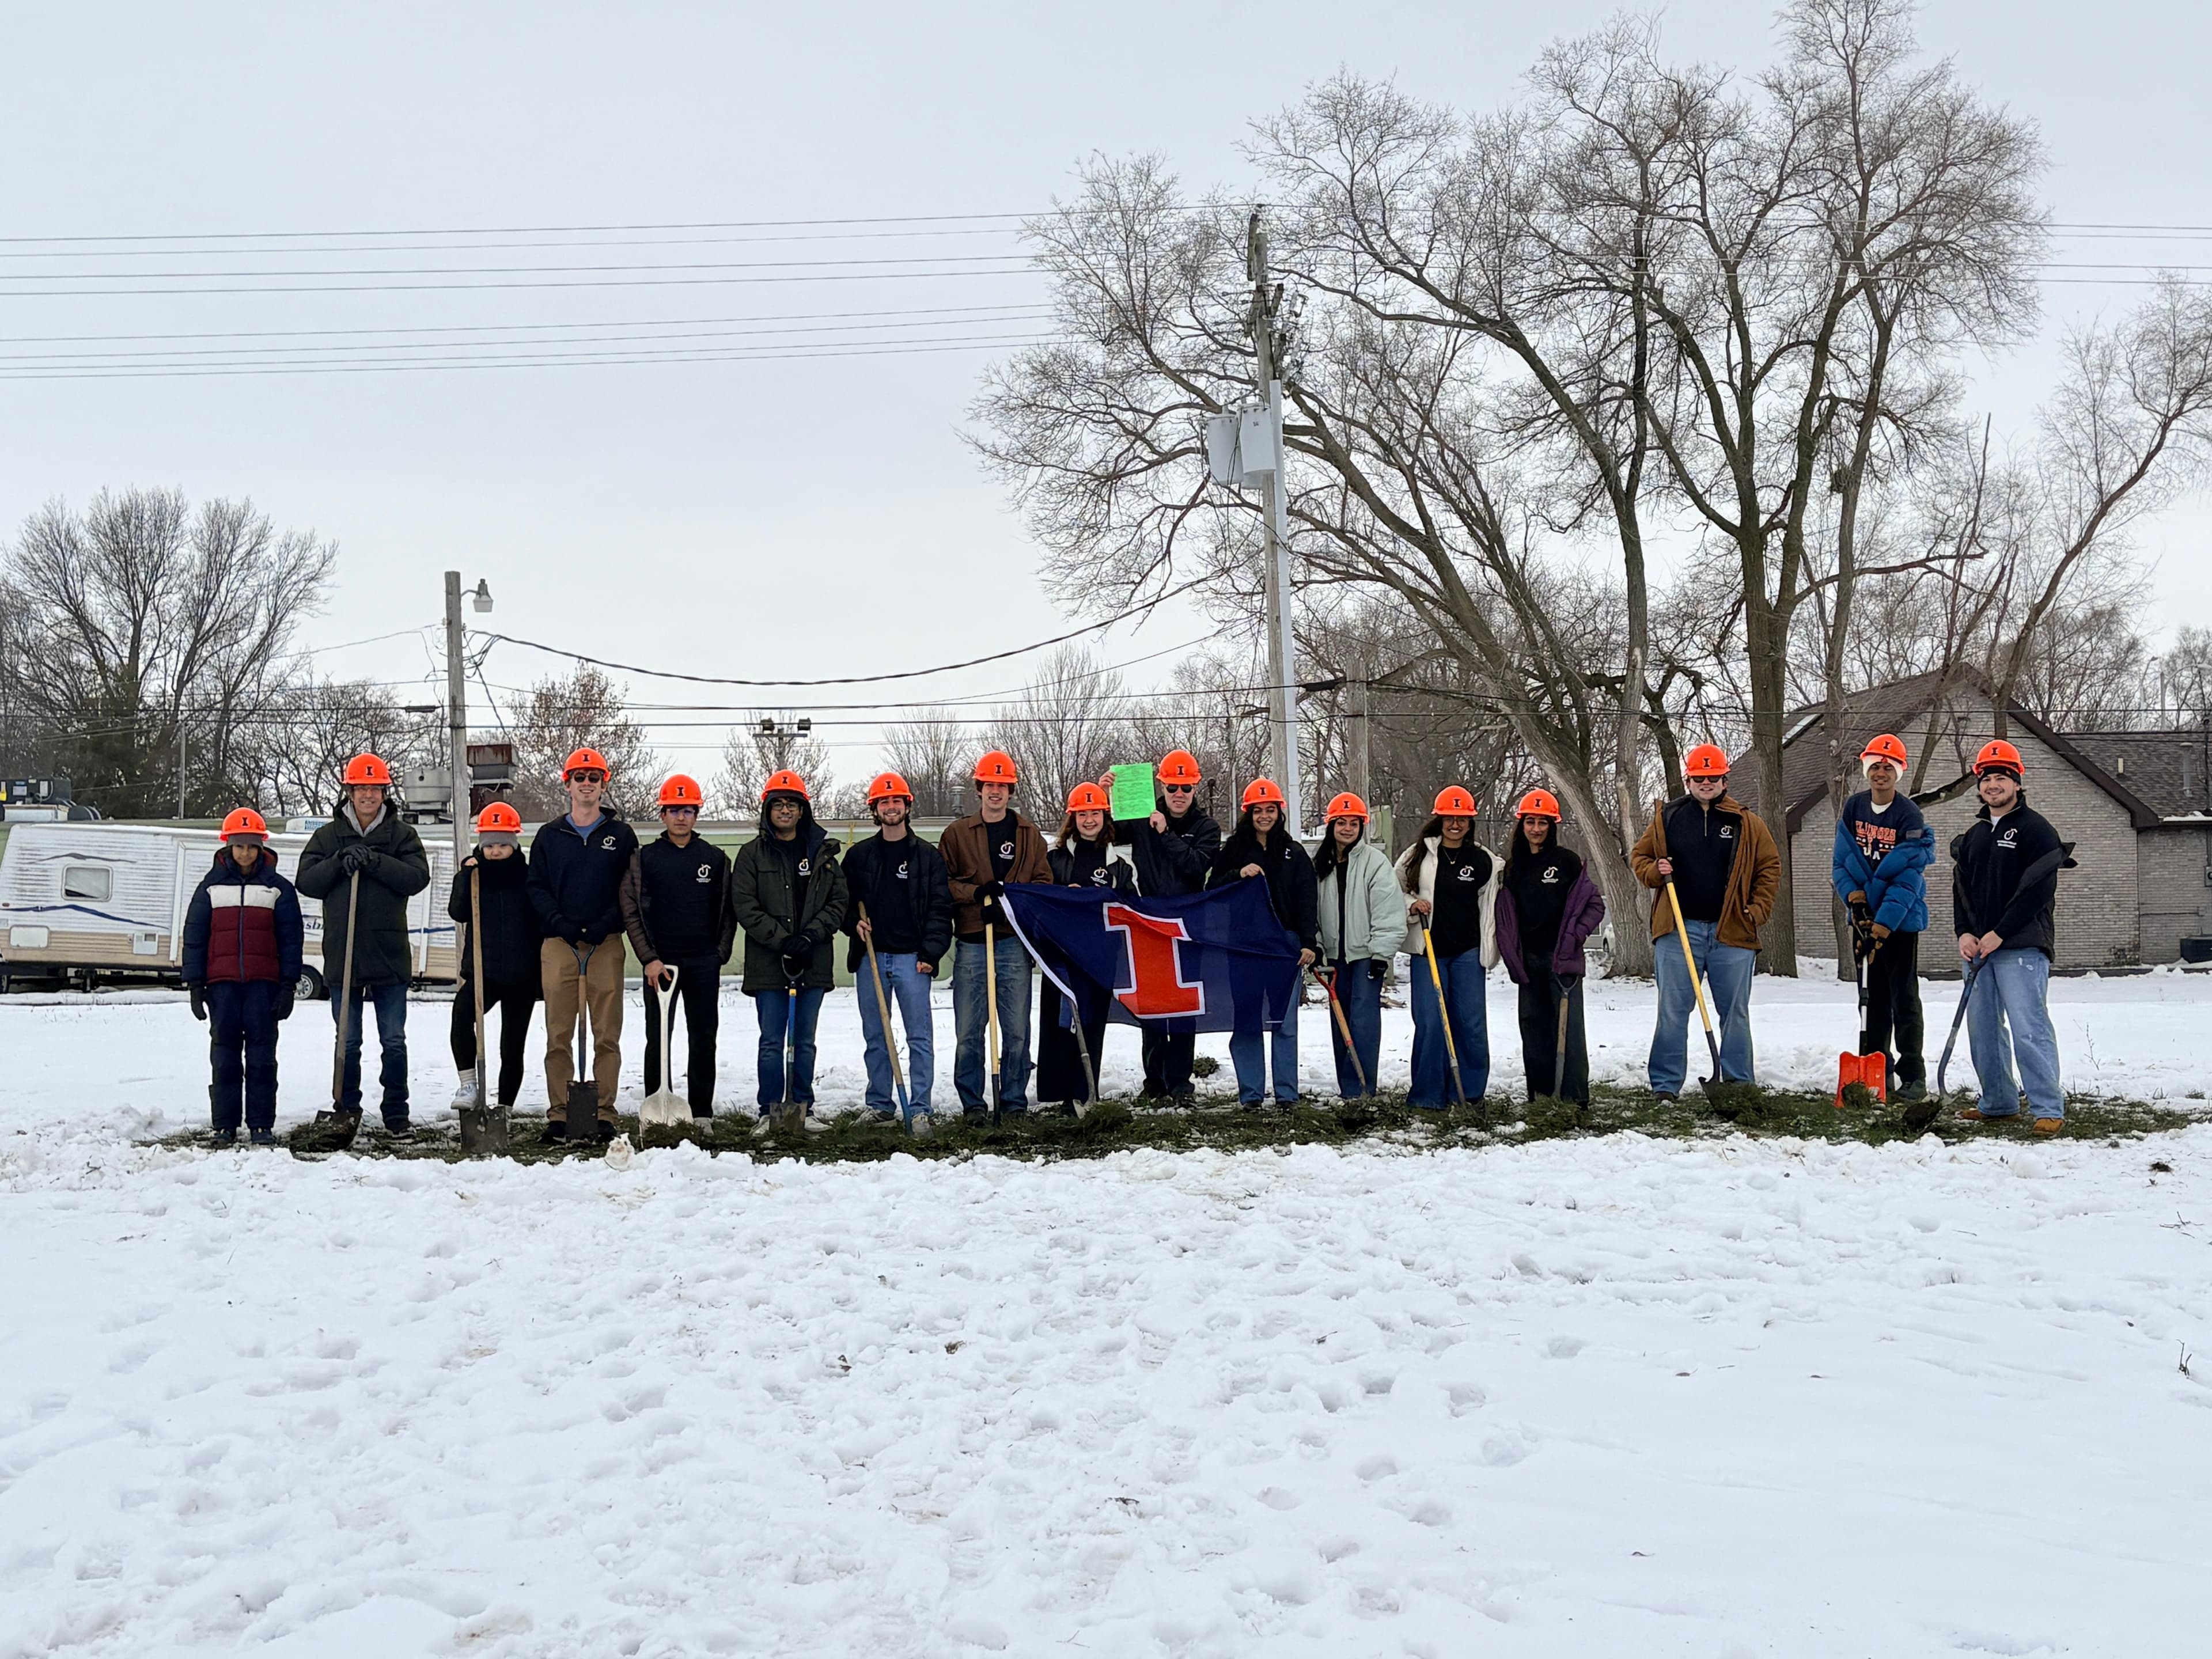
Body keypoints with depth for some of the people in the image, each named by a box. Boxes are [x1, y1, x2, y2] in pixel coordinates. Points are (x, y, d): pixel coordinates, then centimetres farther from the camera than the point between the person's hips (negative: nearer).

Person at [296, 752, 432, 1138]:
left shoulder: (402, 835, 5)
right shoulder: (329, 835, 9)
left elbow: (418, 877, -10)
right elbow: (307, 881, 1)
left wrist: (374, 861, -19)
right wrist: (340, 864, -15)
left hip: (389, 955, -1)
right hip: (342, 954, 1)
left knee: (394, 1041, 4)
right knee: (348, 1041, 7)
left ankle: (396, 1114, 12)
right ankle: (348, 1109, 18)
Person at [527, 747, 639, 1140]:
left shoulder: (621, 835, 10)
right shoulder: (549, 836, 13)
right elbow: (537, 887, 8)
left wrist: (605, 924, -10)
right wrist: (560, 923, -9)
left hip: (606, 945, -1)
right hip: (559, 945, 1)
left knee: (607, 1035, -2)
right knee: (559, 1034, 0)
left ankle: (604, 1113, 1)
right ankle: (559, 1113, 4)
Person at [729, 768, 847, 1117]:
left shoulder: (823, 853, 9)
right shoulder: (752, 854, 3)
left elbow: (838, 902, 5)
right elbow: (744, 905, -5)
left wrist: (810, 936, -11)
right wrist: (782, 940, -14)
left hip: (814, 964, 2)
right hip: (768, 965, -2)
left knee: (804, 1042, 9)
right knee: (771, 1042, 0)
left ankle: (802, 1108, 15)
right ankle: (770, 1111, 6)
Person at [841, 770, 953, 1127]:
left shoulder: (928, 856, 6)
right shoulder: (859, 856, 11)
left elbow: (940, 909, 2)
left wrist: (930, 953, -7)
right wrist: (854, 922, -3)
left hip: (912, 959, -2)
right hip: (870, 956, 3)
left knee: (920, 1036, -6)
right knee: (875, 1036, 7)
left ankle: (920, 1109, -5)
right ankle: (880, 1104, 16)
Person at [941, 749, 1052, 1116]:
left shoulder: (1029, 834, 12)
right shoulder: (957, 833, 9)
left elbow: (1044, 882, 8)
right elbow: (942, 883, 4)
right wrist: (976, 893, -12)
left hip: (1014, 943, 1)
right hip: (971, 943, -1)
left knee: (1017, 1029, 0)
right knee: (969, 1030, 0)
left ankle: (1014, 1100, 9)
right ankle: (972, 1102, 8)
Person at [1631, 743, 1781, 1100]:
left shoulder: (1746, 823, 7)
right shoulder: (1667, 818, 8)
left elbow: (1770, 868, 11)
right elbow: (1640, 856, 17)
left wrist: (1757, 911, 1)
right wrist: (1655, 872, -5)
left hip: (1732, 932, 0)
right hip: (1679, 929, 0)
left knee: (1735, 1013, 6)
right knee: (1672, 1011, -1)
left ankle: (1738, 1084, 14)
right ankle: (1665, 1086, 2)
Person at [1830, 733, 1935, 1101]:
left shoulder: (1909, 816, -13)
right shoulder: (1853, 809, 3)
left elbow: (1908, 879, -18)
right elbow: (1840, 861, 6)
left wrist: (1884, 925, -23)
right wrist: (1855, 896, -11)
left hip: (1901, 918, -5)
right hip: (1864, 917, 5)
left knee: (1904, 997, -3)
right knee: (1873, 997, 10)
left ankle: (1913, 1075, 2)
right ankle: (1879, 1072, 16)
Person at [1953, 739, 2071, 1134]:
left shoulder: (2035, 829, -4)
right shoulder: (1973, 837, 18)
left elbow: (2039, 889, -12)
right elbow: (1962, 889, 19)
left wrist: (1999, 934, -15)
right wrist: (1964, 933, 1)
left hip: (2022, 946, -7)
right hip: (1980, 948, 7)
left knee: (2029, 1028, -13)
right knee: (1982, 1027, 9)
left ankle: (2048, 1109, -12)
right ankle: (1999, 1102, 19)